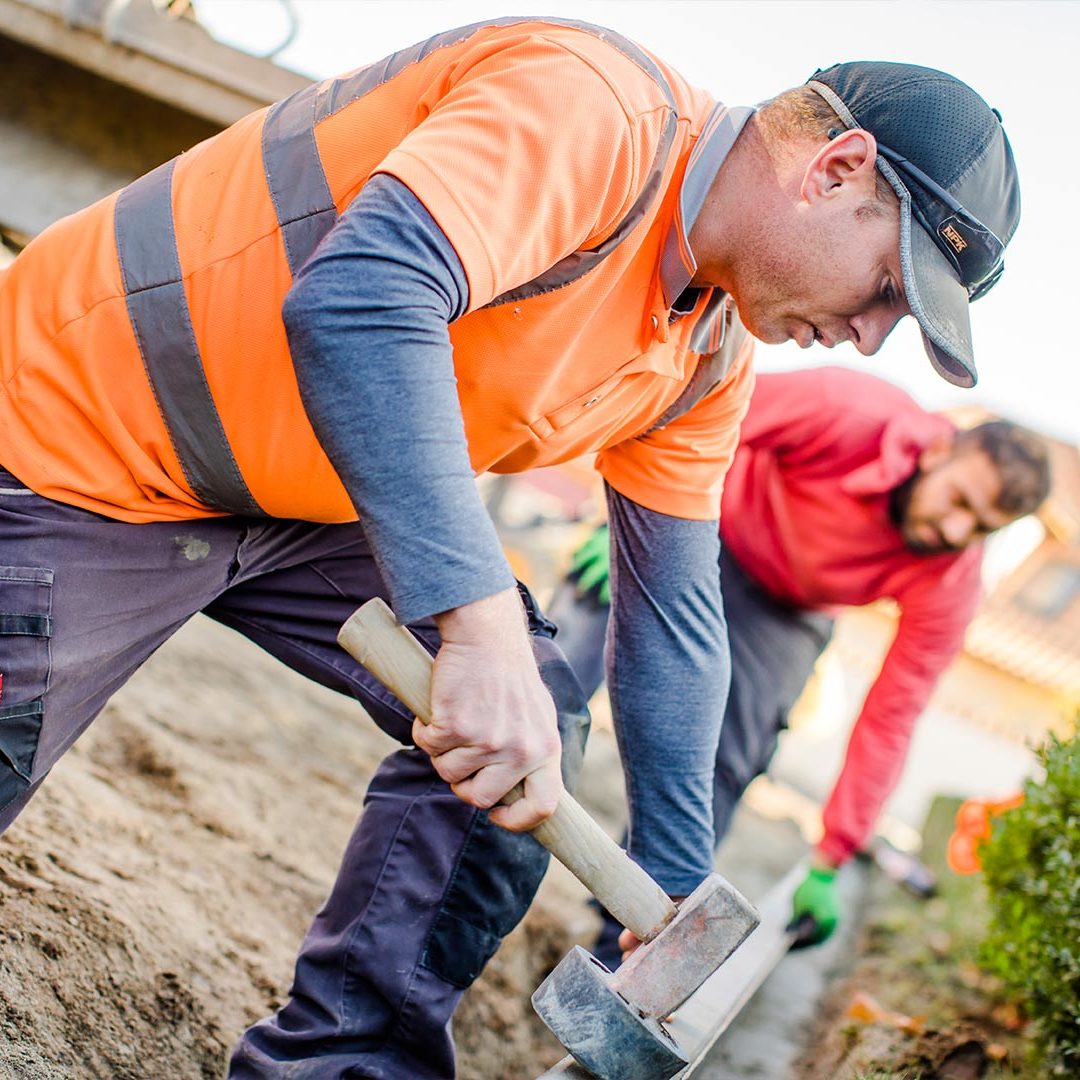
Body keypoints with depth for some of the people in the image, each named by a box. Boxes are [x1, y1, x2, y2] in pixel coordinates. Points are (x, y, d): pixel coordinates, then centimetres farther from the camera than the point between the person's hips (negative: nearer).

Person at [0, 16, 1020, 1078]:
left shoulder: (711, 361, 2)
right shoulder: (596, 107, -26)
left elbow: (673, 613, 6)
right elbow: (357, 299, -41)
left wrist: (674, 896, 4)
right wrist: (482, 627, -45)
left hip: (285, 508, 8)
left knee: (531, 723, -2)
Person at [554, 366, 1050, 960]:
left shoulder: (949, 584, -24)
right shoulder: (847, 411, -33)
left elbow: (889, 718, -19)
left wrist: (828, 867, -16)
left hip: (786, 614, 2)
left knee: (720, 766, -9)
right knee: (571, 655, -19)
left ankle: (619, 952, 6)